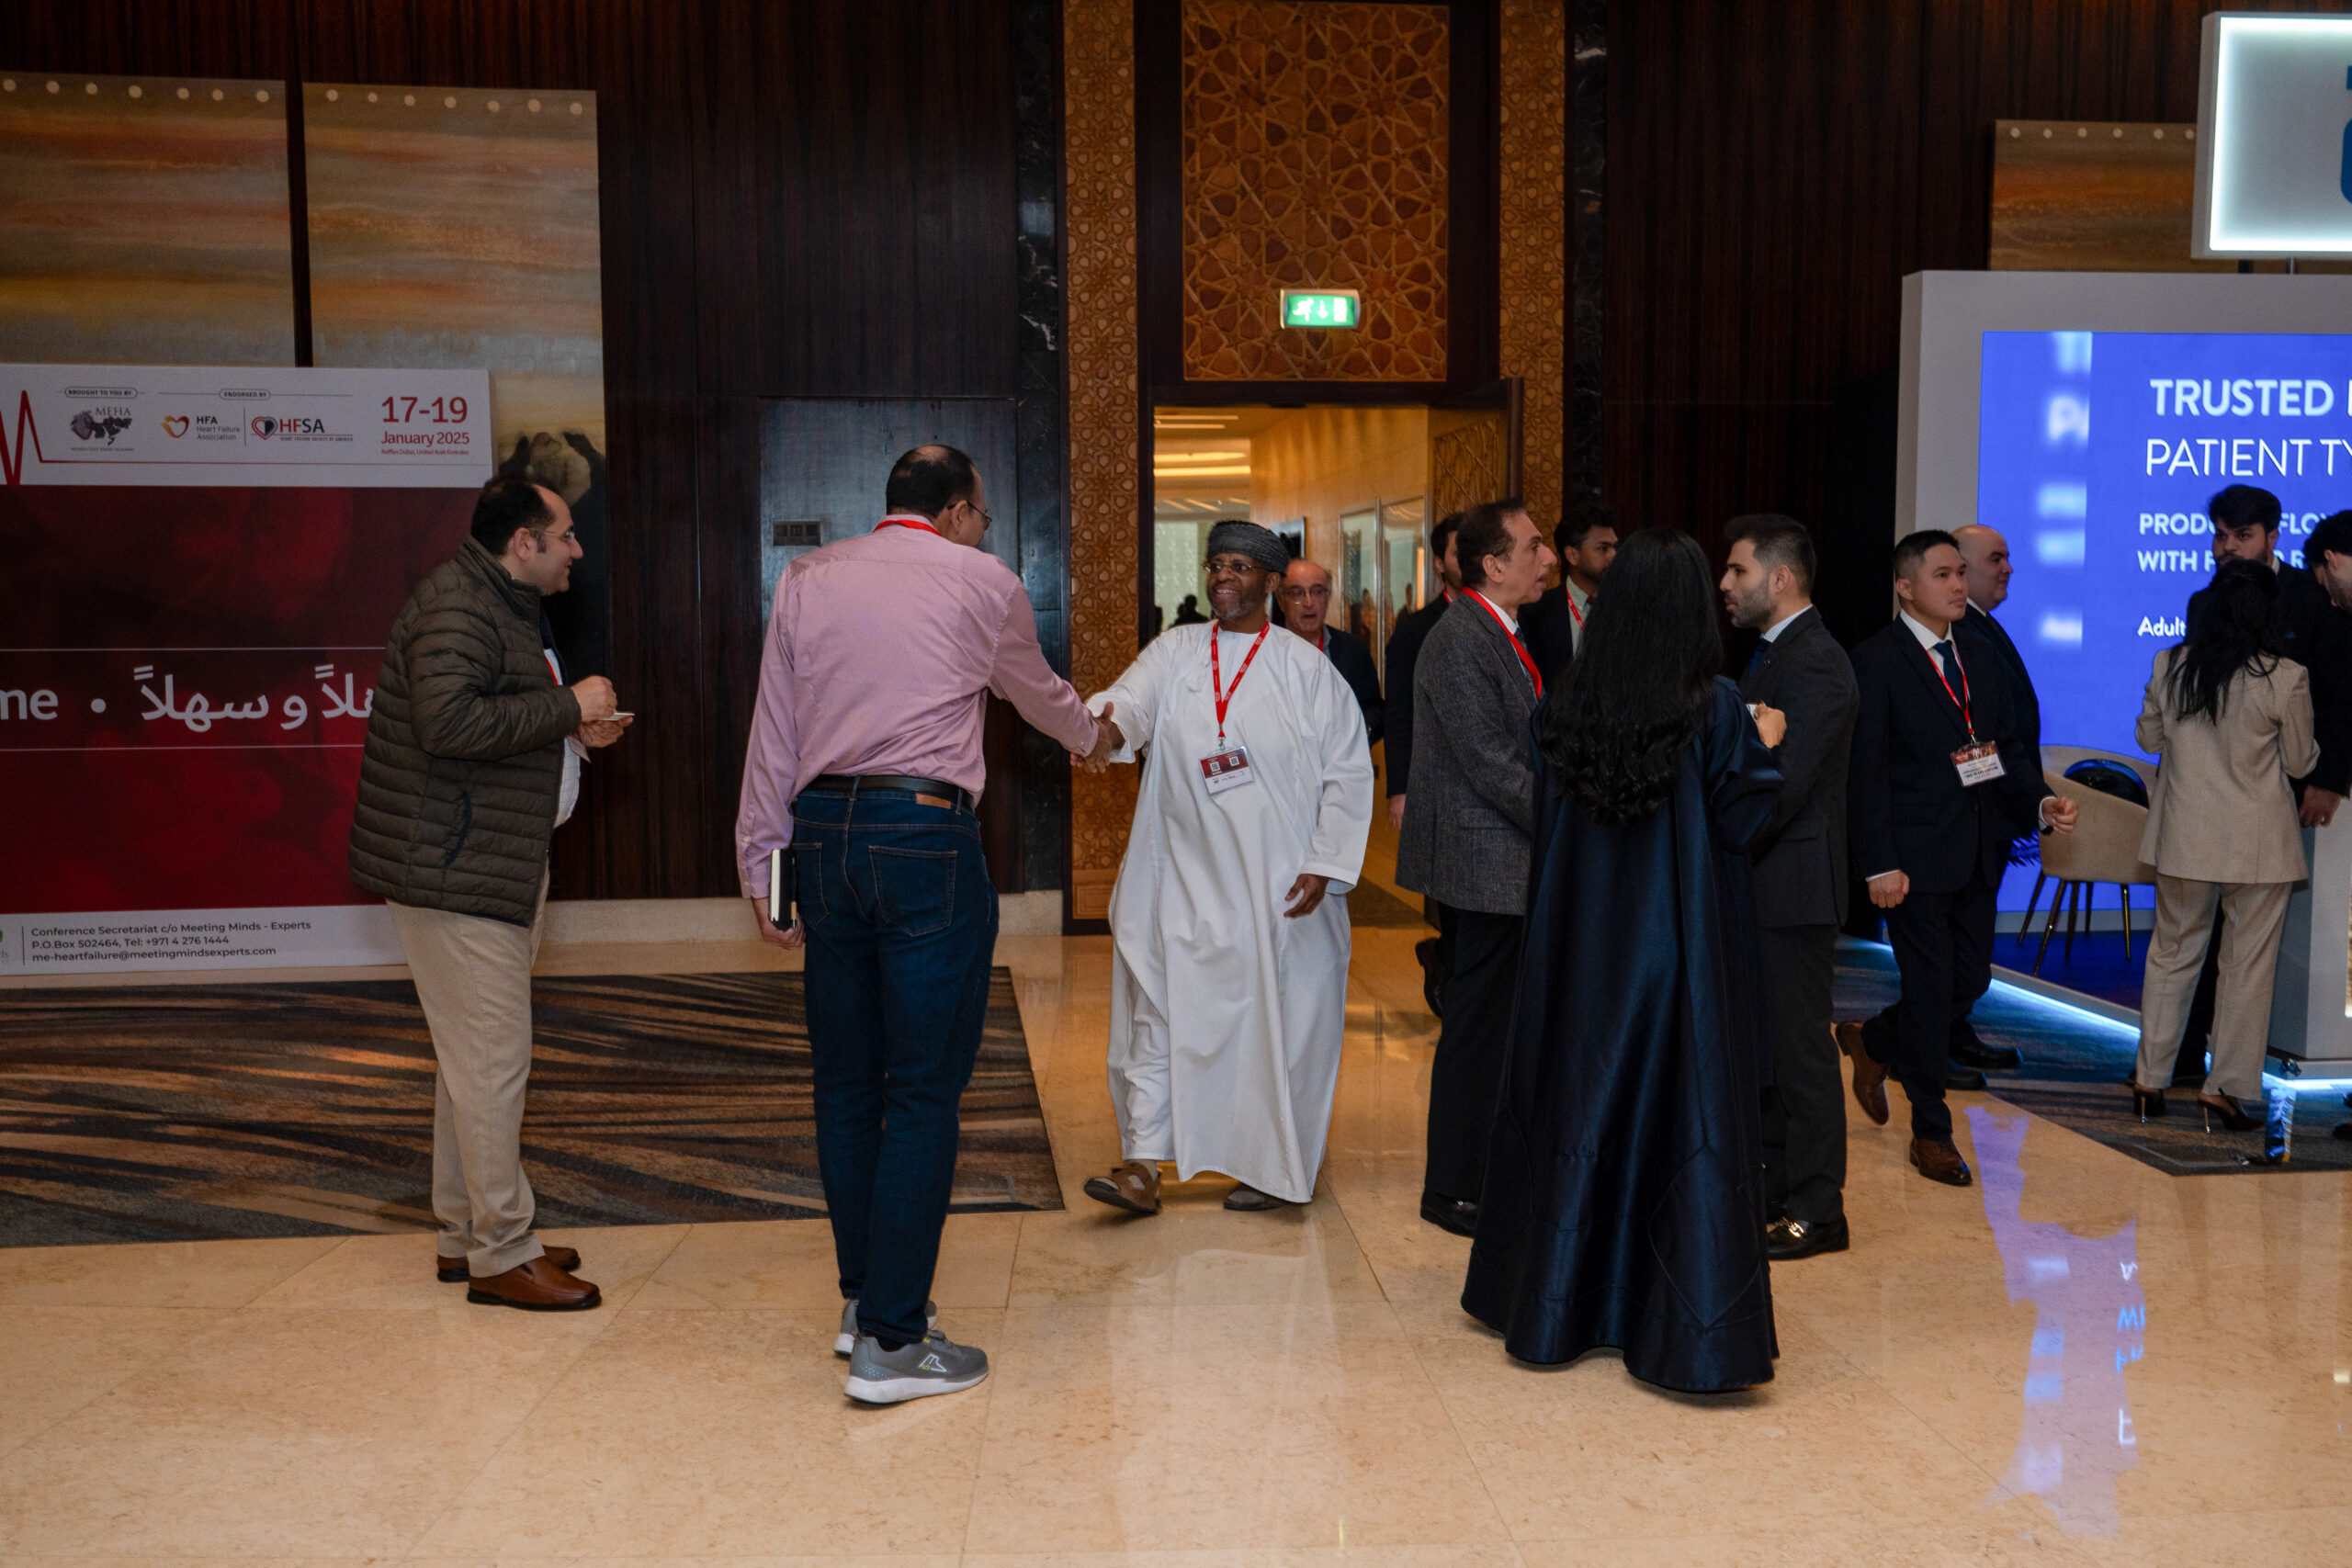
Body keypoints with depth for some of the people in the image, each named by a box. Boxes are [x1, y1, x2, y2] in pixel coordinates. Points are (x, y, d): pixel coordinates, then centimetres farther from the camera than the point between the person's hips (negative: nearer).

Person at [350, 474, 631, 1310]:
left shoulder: (506, 607, 20)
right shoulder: (456, 607, -16)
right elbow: (449, 720, -31)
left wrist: (575, 731, 12)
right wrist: (568, 707, -22)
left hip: (498, 865, 11)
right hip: (453, 873, -11)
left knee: (473, 1056, 16)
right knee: (492, 1060, -6)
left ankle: (464, 1234, 27)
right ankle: (501, 1256, 3)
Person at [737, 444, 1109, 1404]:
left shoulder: (807, 579, 13)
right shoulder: (984, 584, 5)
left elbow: (774, 733, 10)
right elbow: (1036, 693, 23)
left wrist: (764, 863, 14)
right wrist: (1090, 734, 44)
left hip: (824, 832, 5)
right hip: (927, 837, -5)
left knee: (844, 1080, 14)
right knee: (923, 1091, -1)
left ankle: (863, 1298, 26)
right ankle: (890, 1342, 2)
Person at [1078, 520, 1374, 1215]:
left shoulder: (1306, 668, 0)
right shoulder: (1176, 652, 7)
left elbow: (1348, 772, 0)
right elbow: (1134, 700, -12)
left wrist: (1324, 864, -8)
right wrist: (1106, 725, -36)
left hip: (1280, 887, -2)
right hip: (1186, 877, 2)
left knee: (1277, 1019, 5)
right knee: (1159, 1008, -2)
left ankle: (1274, 1167, 20)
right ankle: (1142, 1165, 1)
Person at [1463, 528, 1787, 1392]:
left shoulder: (1568, 702, -2)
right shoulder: (1713, 706, -13)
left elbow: (1548, 813, 7)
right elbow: (1741, 821, -9)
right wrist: (1763, 748, 7)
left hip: (1583, 941, 4)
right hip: (1681, 942, -4)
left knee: (1578, 1102, 15)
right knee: (1684, 1117, 3)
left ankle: (1554, 1306, 27)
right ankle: (1687, 1332, 6)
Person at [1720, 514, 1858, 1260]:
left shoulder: (1815, 663, -16)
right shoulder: (1774, 654, 16)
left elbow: (1785, 785, -22)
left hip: (1793, 888, -10)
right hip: (1759, 887, 10)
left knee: (1800, 1046, -2)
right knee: (1761, 1045, 16)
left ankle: (1816, 1211, 8)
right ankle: (1770, 1189, 27)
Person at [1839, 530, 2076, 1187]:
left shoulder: (1980, 660, 13)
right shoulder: (1876, 661, -9)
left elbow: (2009, 748, 15)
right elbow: (1864, 772, -12)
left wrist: (2040, 801, -5)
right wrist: (1879, 865, -17)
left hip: (1978, 856, 7)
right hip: (1916, 858, -7)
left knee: (1970, 982, 11)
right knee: (1930, 988, -1)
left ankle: (1872, 1041, 38)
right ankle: (1931, 1133, 13)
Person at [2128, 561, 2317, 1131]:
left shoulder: (2168, 665, -5)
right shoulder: (2285, 679, -13)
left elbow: (2149, 738, 9)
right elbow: (2299, 761, -1)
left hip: (2184, 837, 3)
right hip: (2259, 844, -3)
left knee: (2171, 953, 15)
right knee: (2248, 965, 8)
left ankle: (2150, 1080, 19)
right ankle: (2225, 1088, 13)